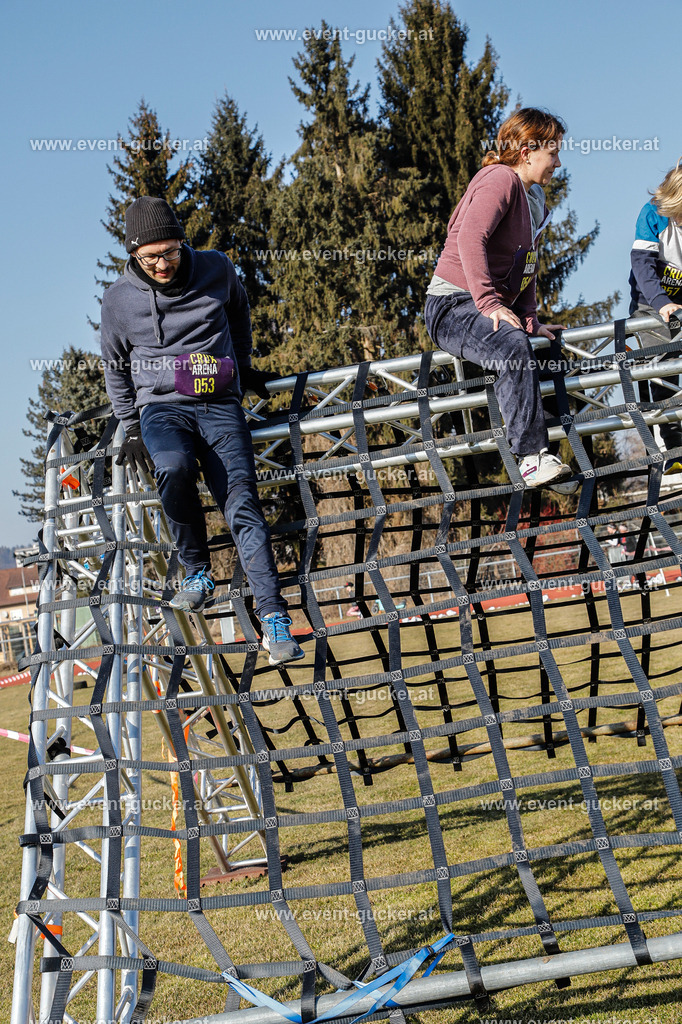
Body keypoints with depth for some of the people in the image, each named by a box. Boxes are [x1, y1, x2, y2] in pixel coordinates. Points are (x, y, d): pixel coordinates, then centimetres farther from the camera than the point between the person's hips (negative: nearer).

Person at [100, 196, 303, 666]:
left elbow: (239, 311, 24)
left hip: (220, 405, 1)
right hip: (161, 407, 0)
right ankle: (198, 572, -12)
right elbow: (116, 366, 16)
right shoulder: (120, 298, 1)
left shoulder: (217, 270, 1)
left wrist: (243, 366, 30)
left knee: (242, 503, -17)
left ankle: (274, 616, -20)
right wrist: (131, 427, 13)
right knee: (174, 466, -34)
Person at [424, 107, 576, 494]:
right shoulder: (501, 179, -9)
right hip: (454, 305, -10)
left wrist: (530, 320, 12)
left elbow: (527, 265, 26)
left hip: (491, 309, 10)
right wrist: (490, 304, -33)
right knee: (515, 345, -36)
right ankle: (534, 457, -37)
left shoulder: (534, 199, 23)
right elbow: (470, 240, -25)